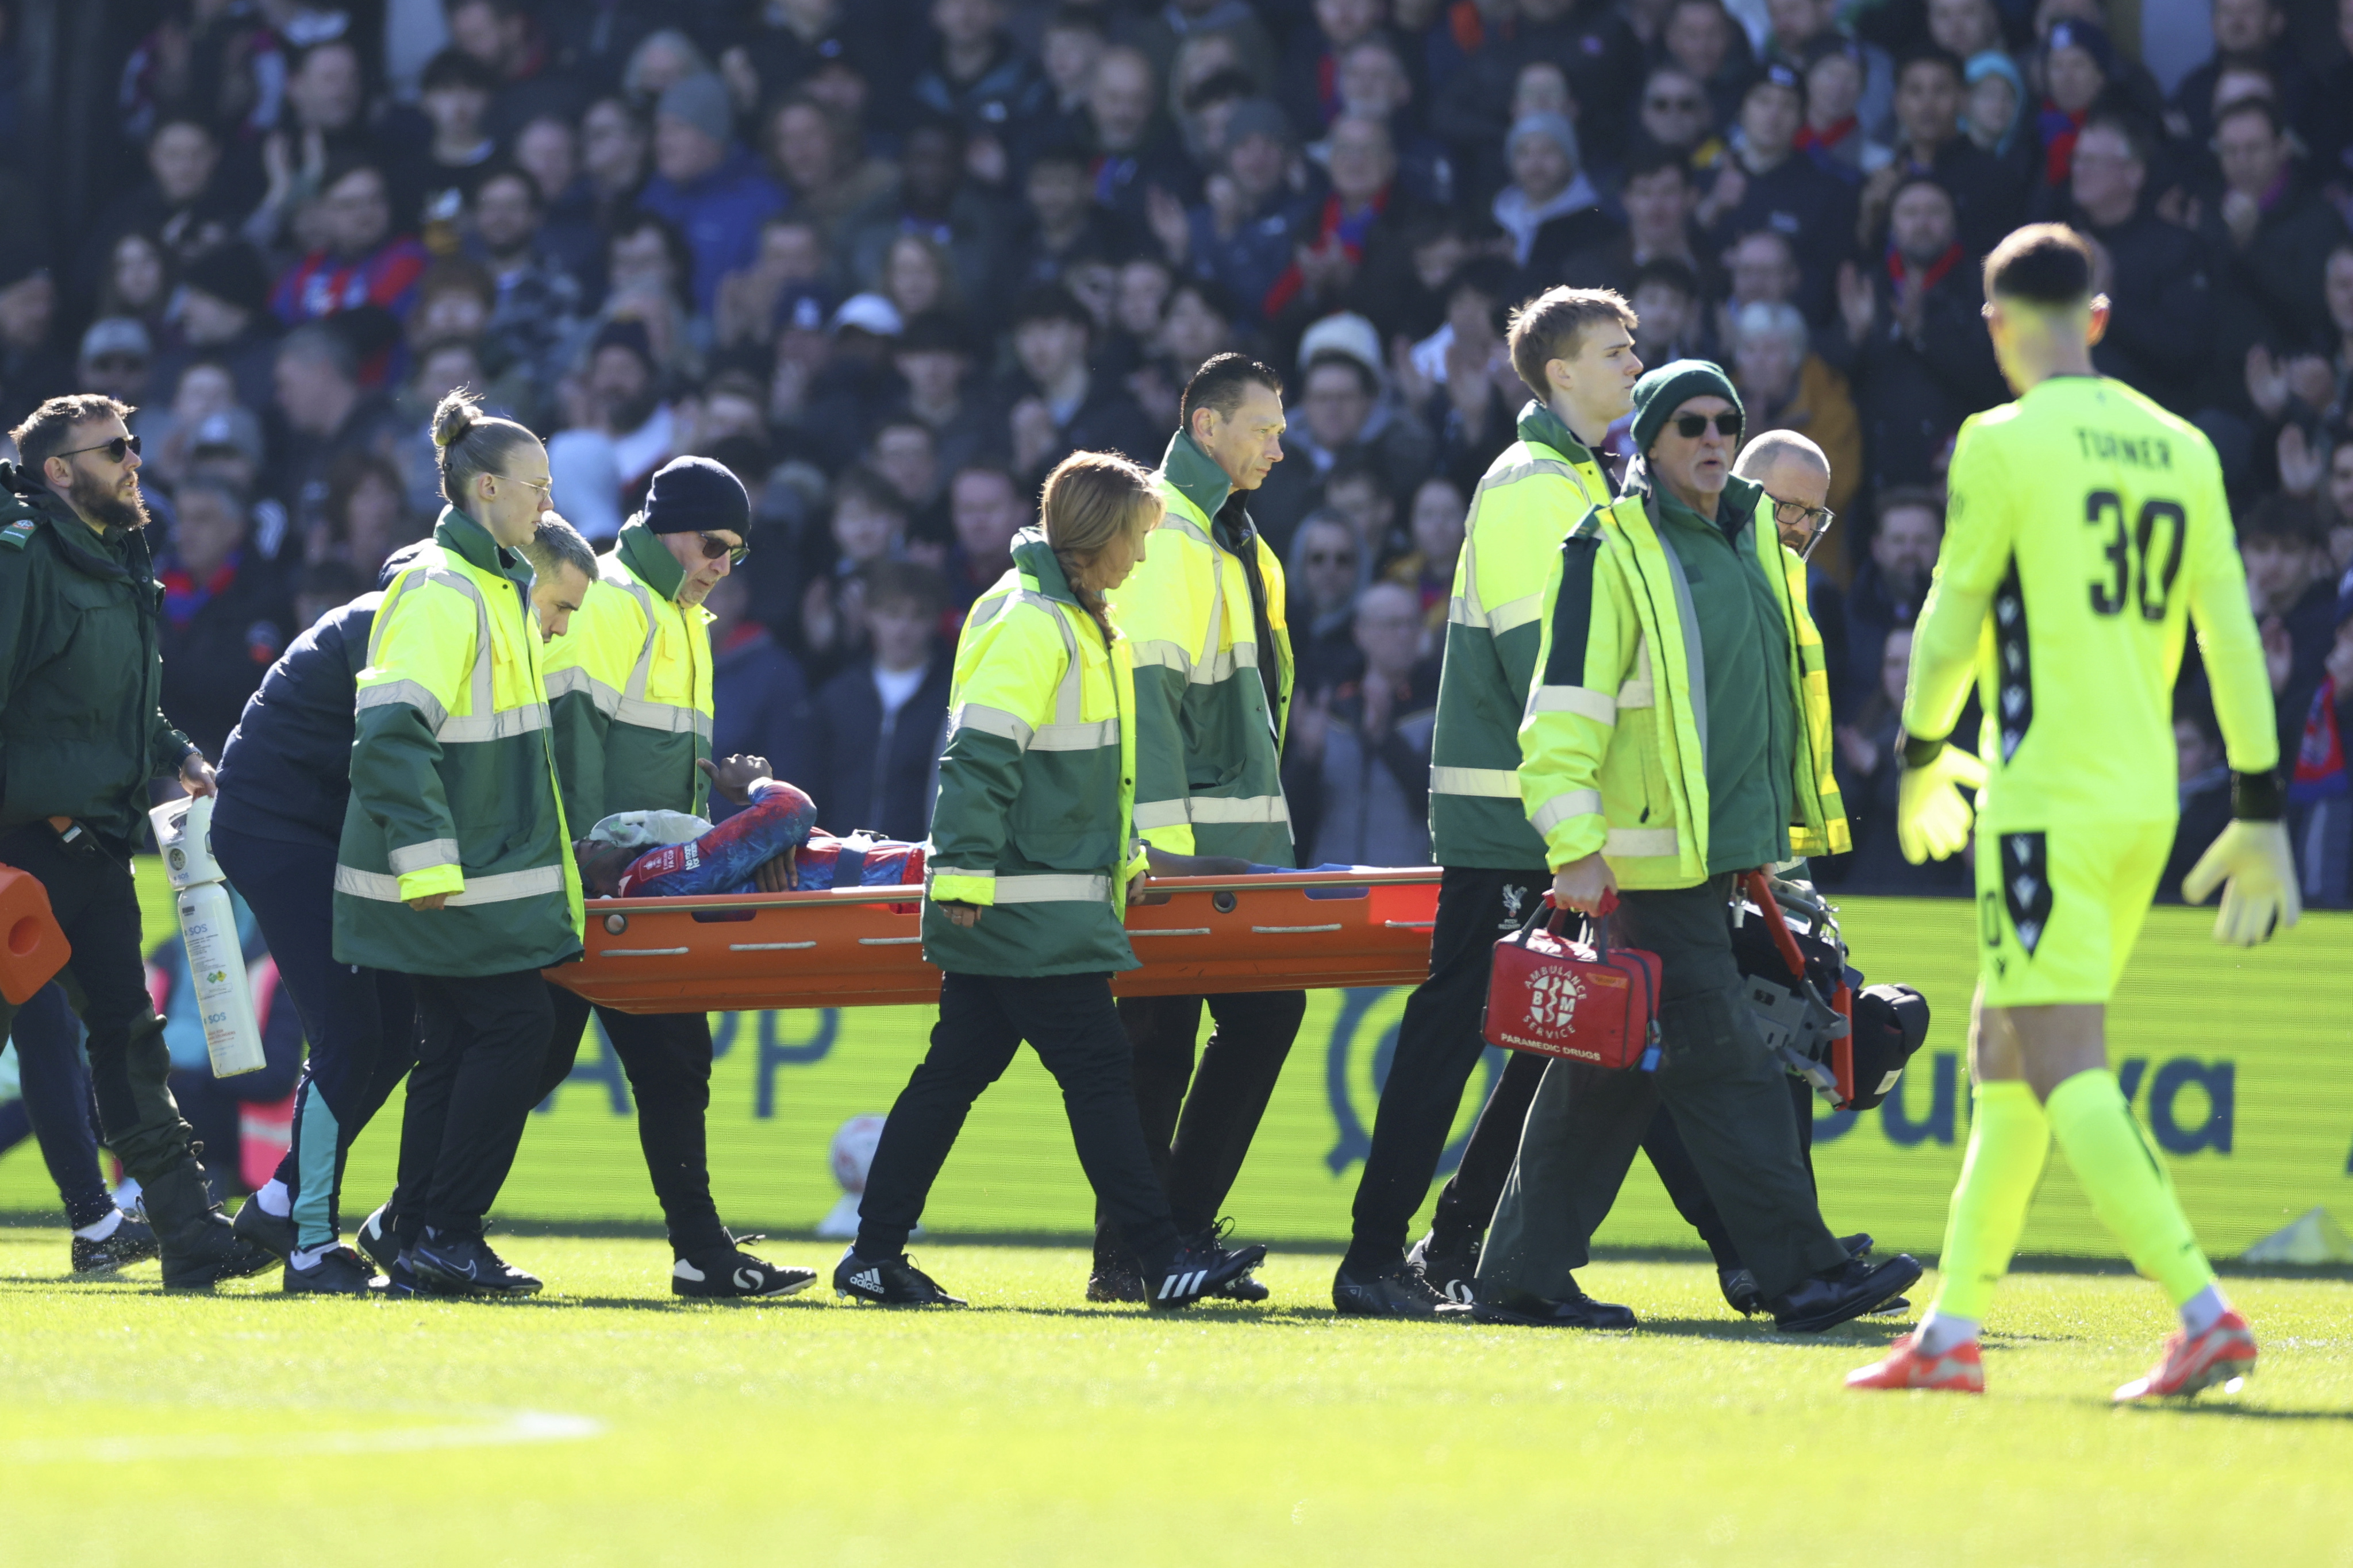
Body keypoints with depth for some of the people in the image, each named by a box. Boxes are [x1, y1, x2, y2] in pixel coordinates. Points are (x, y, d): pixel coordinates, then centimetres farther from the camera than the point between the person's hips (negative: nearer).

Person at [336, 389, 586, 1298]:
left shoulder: (492, 587, 17)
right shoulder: (440, 593, -16)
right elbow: (392, 732, -23)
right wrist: (428, 861, -25)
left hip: (483, 869, 10)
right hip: (449, 881, -10)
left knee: (458, 1044, 8)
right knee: (512, 1026, -10)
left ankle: (423, 1249, 9)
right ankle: (442, 1237, -7)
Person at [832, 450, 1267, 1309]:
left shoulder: (1083, 624, 18)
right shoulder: (1030, 625, -15)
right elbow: (981, 754, -20)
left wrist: (1124, 857, 25)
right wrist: (966, 874, -23)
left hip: (1057, 899, 10)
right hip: (1029, 907, -10)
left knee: (958, 1070, 10)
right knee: (1095, 1070, -9)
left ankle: (875, 1255, 11)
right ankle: (1164, 1260, -8)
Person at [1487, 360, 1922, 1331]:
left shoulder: (1752, 539, 16)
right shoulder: (1610, 553, -9)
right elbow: (1564, 712, -13)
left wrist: (1784, 826, 27)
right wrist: (1574, 847, -19)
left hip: (1720, 850, 8)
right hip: (1650, 862, -8)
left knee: (1611, 1076, 10)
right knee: (1722, 1065, -10)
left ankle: (1523, 1275, 13)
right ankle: (1799, 1271, -11)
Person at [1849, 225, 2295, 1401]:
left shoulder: (2004, 445, -8)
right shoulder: (2183, 450, 9)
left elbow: (1950, 626, -3)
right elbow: (2233, 636, 9)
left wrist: (1922, 759, 14)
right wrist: (2261, 812, 13)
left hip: (2047, 800, -7)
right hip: (2146, 801, 7)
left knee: (2066, 1073, -10)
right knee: (2002, 1057, 16)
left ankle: (2207, 1316, -22)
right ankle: (1951, 1334, 18)